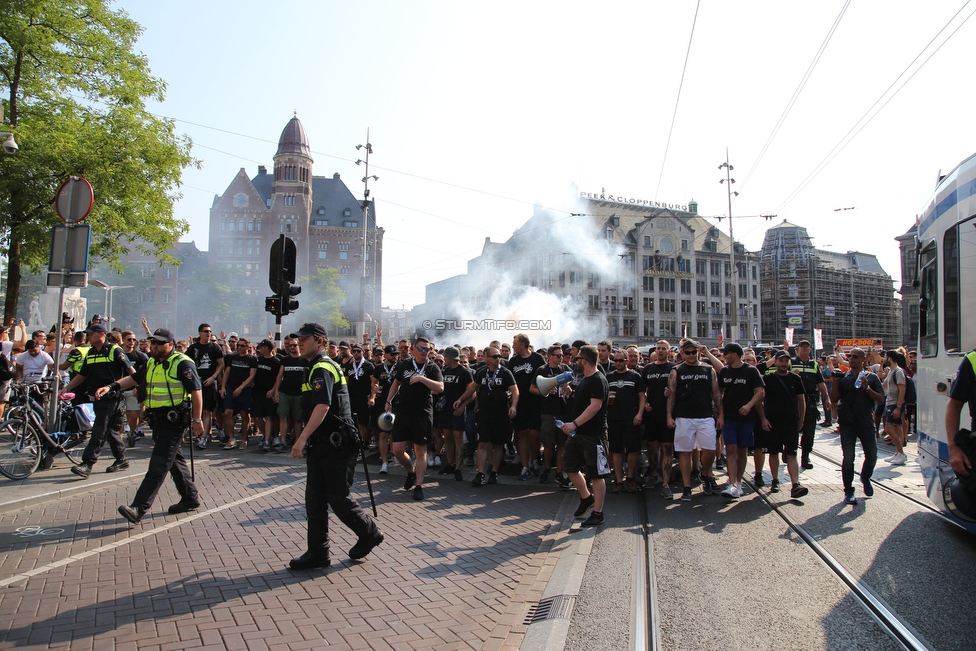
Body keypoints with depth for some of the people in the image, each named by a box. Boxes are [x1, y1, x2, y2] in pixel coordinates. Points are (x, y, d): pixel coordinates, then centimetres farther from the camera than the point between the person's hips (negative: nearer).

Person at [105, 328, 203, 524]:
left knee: (158, 466, -9)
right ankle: (190, 498, 27)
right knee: (175, 460, 16)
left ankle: (138, 508, -13)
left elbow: (196, 391, -15)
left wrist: (197, 419, -18)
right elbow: (134, 379, 21)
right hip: (158, 420, 9)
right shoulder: (151, 364, 15)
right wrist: (111, 387, 3)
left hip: (174, 421, -9)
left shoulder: (182, 363, -13)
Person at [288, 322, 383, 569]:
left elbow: (322, 406, -28)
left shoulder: (323, 368, -15)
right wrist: (308, 440, 25)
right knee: (315, 500, 9)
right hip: (322, 445, 10)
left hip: (335, 445, -10)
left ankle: (369, 533, 19)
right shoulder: (318, 367, 17)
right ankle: (318, 553, 15)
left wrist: (302, 439, -30)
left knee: (338, 498, -1)